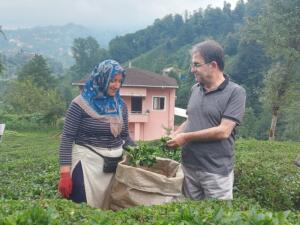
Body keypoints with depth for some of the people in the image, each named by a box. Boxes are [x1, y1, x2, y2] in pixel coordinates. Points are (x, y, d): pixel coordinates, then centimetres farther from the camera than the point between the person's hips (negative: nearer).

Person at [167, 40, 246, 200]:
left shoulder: (235, 92, -12)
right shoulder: (195, 89, 7)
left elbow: (223, 131, -19)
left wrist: (186, 137, -15)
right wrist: (174, 135, -1)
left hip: (216, 171, -5)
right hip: (188, 167, 6)